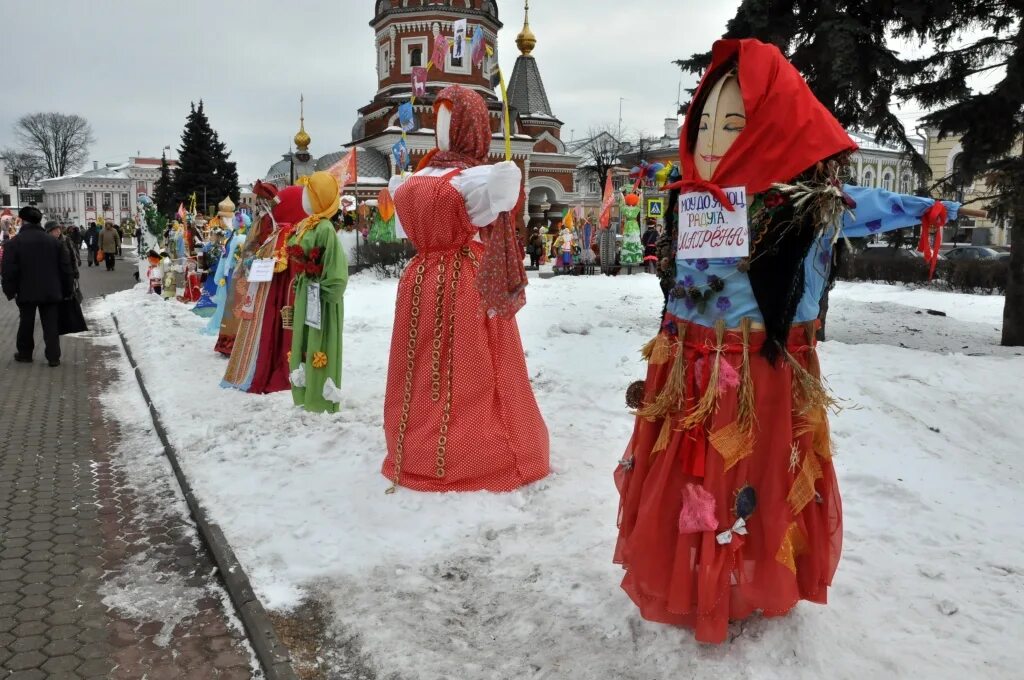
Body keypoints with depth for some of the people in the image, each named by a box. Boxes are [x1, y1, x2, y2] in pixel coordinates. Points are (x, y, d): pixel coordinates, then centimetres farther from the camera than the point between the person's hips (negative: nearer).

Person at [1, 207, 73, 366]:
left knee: (26, 324, 14)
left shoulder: (14, 243, -8)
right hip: (51, 292, 2)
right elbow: (65, 267, 4)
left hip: (26, 292, -2)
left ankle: (25, 354, 25)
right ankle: (54, 357, 1)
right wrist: (67, 290, 10)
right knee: (51, 325, 4)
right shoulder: (53, 241, 2)